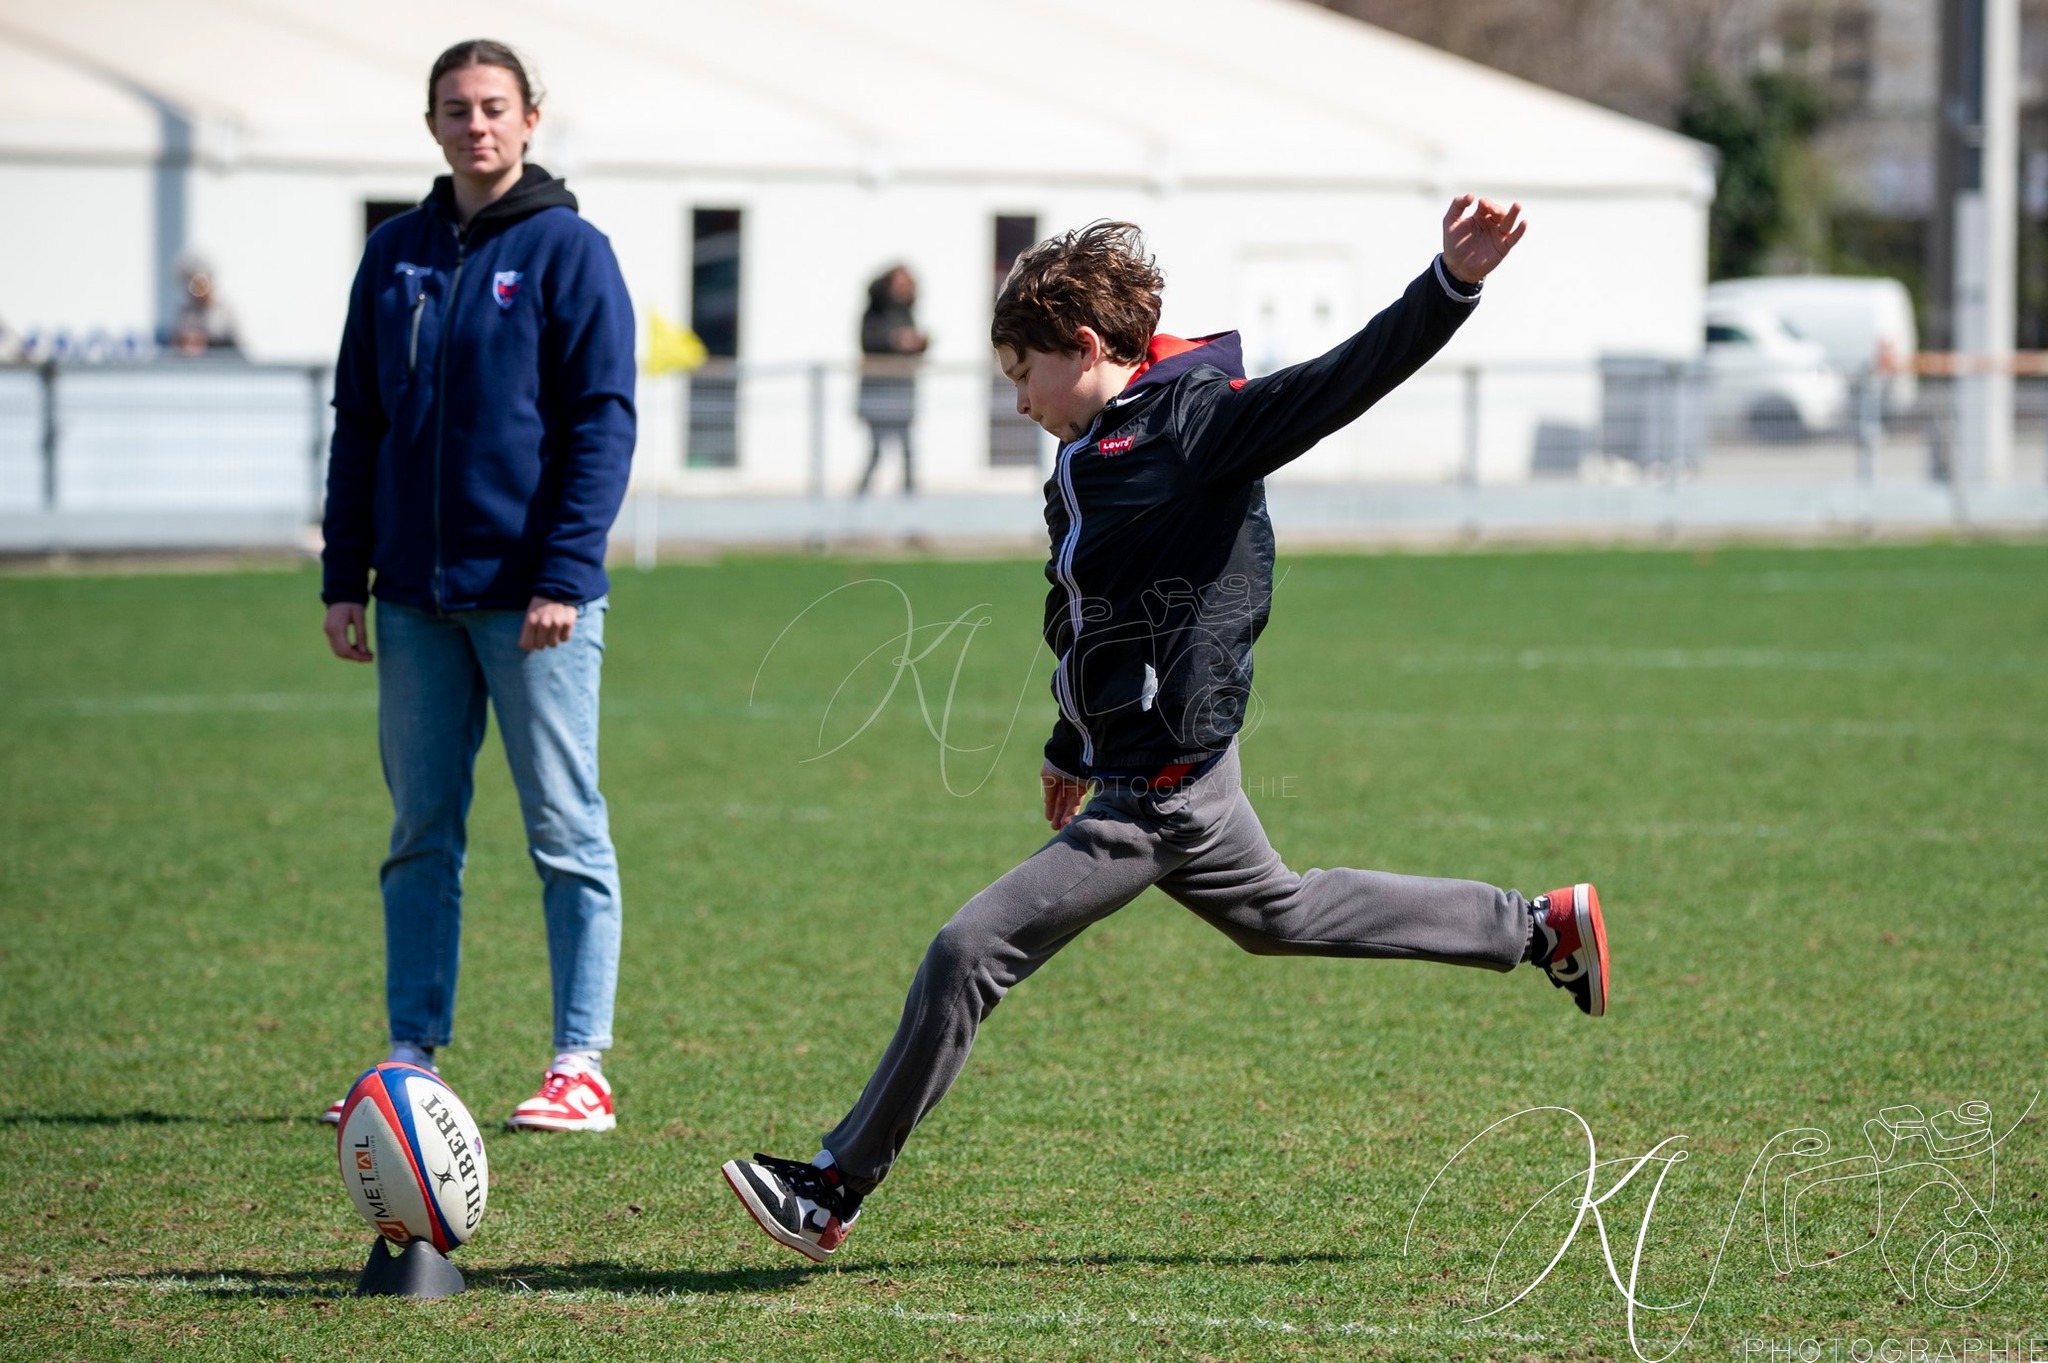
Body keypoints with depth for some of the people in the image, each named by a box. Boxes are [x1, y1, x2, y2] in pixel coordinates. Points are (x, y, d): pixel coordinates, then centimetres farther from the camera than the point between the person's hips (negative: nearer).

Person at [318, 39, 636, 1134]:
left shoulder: (567, 252, -3)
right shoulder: (394, 256, 11)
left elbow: (602, 424, -7)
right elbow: (358, 421, 15)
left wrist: (566, 574, -16)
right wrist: (345, 575, 8)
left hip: (531, 597, -5)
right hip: (416, 597, 5)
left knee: (565, 835, -2)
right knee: (421, 836, 8)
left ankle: (581, 1066, 0)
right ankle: (413, 1057, 13)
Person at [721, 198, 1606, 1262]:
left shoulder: (1197, 422, -16)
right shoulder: (1088, 457, 10)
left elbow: (1350, 378, -25)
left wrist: (1452, 285, -40)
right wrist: (1073, 748, 33)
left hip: (1159, 794, -11)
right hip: (1146, 770, 11)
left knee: (968, 955, -11)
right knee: (1281, 914, 29)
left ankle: (834, 1192, -5)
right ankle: (1542, 928, 38)